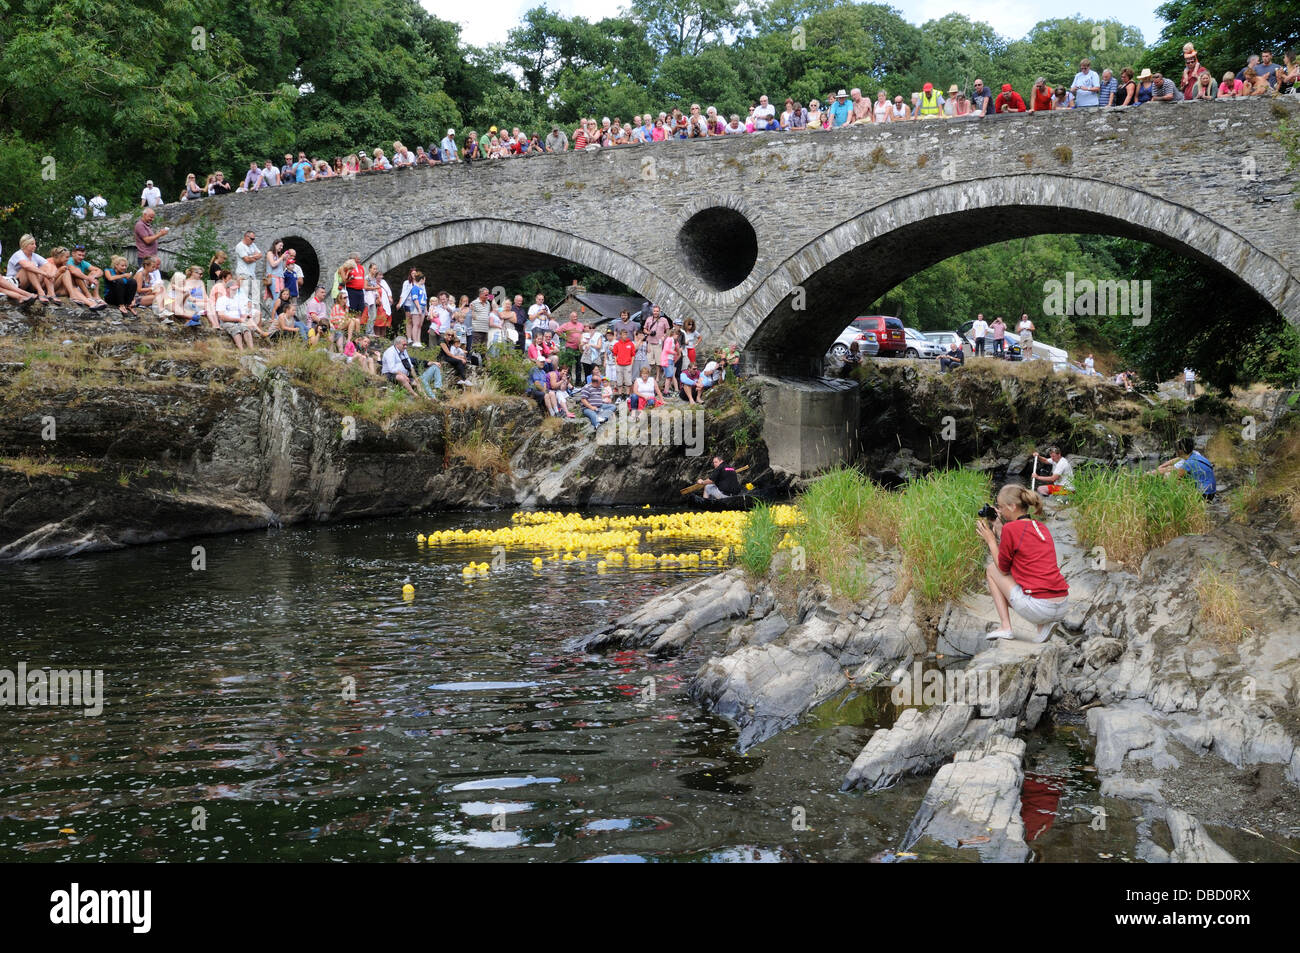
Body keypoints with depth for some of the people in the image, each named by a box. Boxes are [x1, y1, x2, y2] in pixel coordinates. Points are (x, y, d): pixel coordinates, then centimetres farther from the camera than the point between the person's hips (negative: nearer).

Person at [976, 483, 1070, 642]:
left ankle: (1005, 627, 9)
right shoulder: (1042, 527, 14)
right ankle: (1043, 625, 11)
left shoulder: (1011, 528, -7)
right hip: (1063, 607, 7)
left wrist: (990, 540, 14)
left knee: (991, 569, 16)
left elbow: (1003, 568, 3)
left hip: (1038, 608, -7)